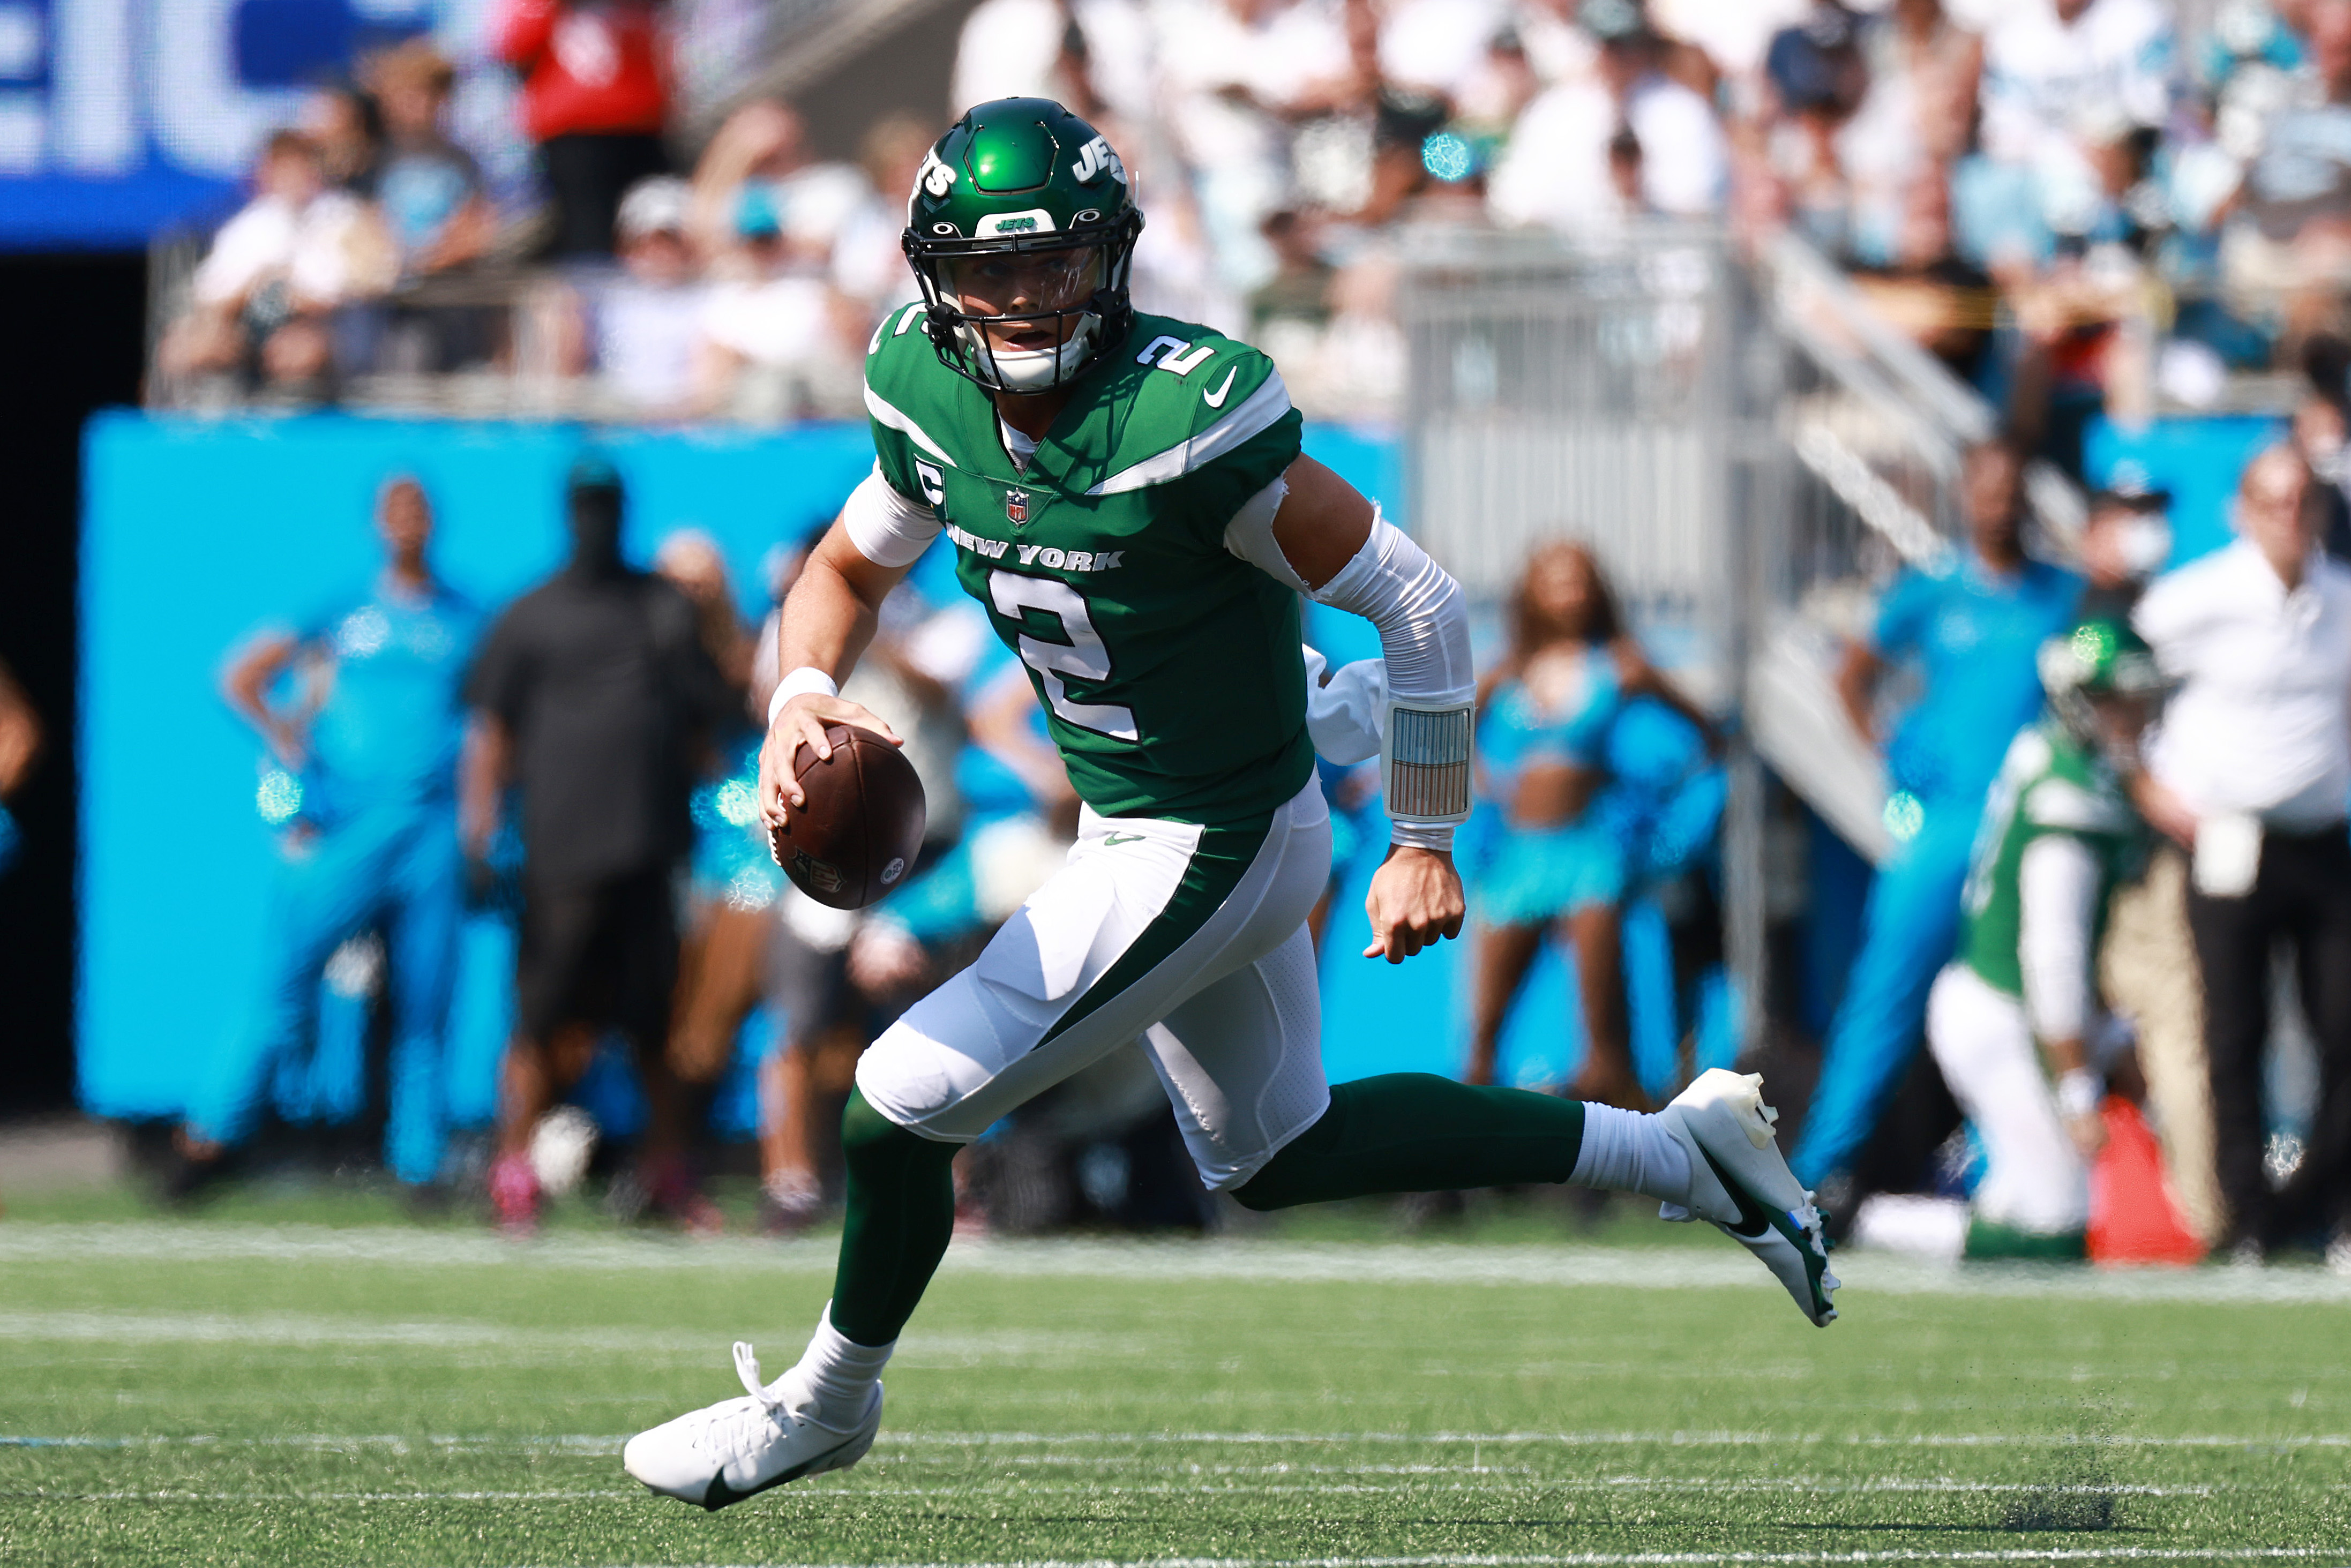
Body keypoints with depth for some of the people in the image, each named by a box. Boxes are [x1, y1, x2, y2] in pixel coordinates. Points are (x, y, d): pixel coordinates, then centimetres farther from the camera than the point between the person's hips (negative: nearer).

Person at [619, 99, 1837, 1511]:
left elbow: (1418, 603, -21)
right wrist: (801, 701, -12)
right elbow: (852, 569, 9)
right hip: (1129, 823, 8)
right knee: (1276, 1158, 24)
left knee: (903, 1107, -8)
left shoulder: (1186, 418, -29)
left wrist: (1425, 846, -14)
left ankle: (830, 1400, 19)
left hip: (1212, 850, -8)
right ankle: (1673, 1150, 34)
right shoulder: (929, 391, -8)